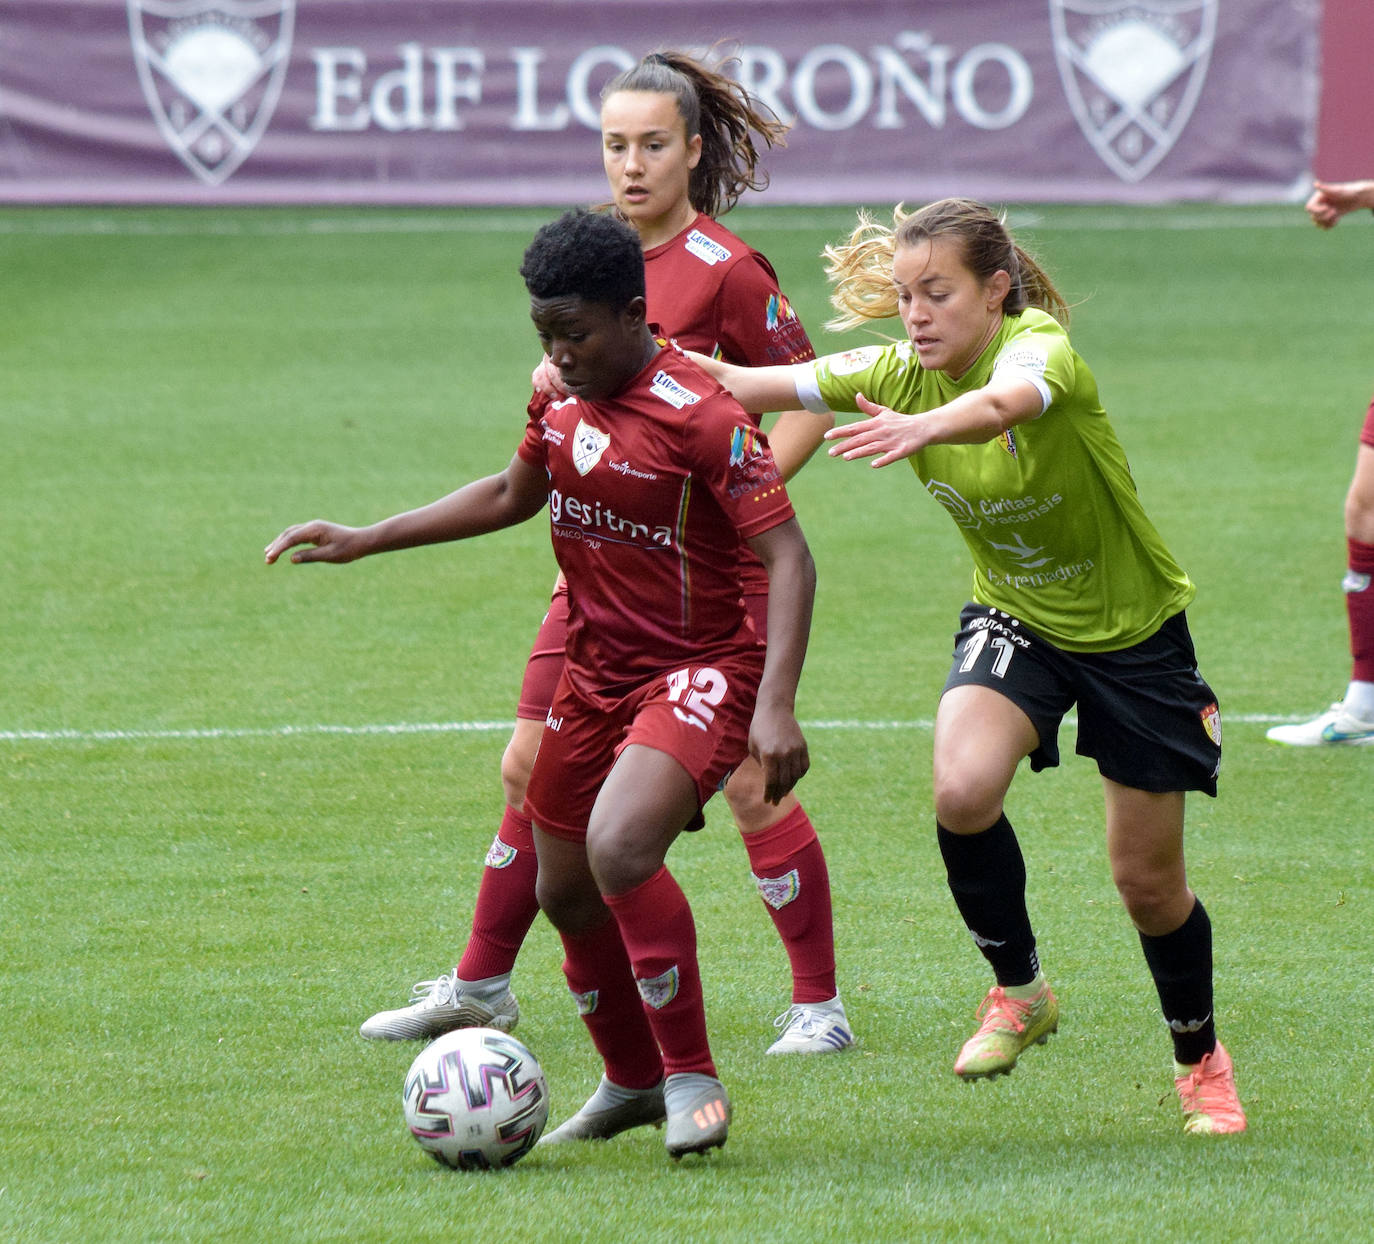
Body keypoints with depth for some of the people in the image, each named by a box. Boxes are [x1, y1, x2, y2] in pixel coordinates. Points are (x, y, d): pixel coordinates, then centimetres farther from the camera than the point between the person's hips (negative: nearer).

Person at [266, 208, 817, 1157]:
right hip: (596, 673, 8)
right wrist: (365, 540, 21)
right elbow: (513, 495, 24)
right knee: (565, 891, 14)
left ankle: (693, 1079, -14)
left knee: (619, 847, -29)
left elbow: (788, 556, -22)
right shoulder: (561, 402, 4)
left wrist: (775, 707, -30)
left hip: (702, 670, -8)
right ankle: (632, 1083, 37)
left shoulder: (702, 416, -21)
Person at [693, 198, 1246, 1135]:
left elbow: (1006, 401, -54)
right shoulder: (899, 372, -12)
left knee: (1147, 880, 5)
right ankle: (1019, 990, -1)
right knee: (963, 789, -27)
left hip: (1132, 630, -4)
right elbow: (755, 386, -19)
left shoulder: (1040, 345, -29)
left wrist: (926, 427, -75)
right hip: (1014, 619, 4)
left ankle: (1201, 1058, 34)